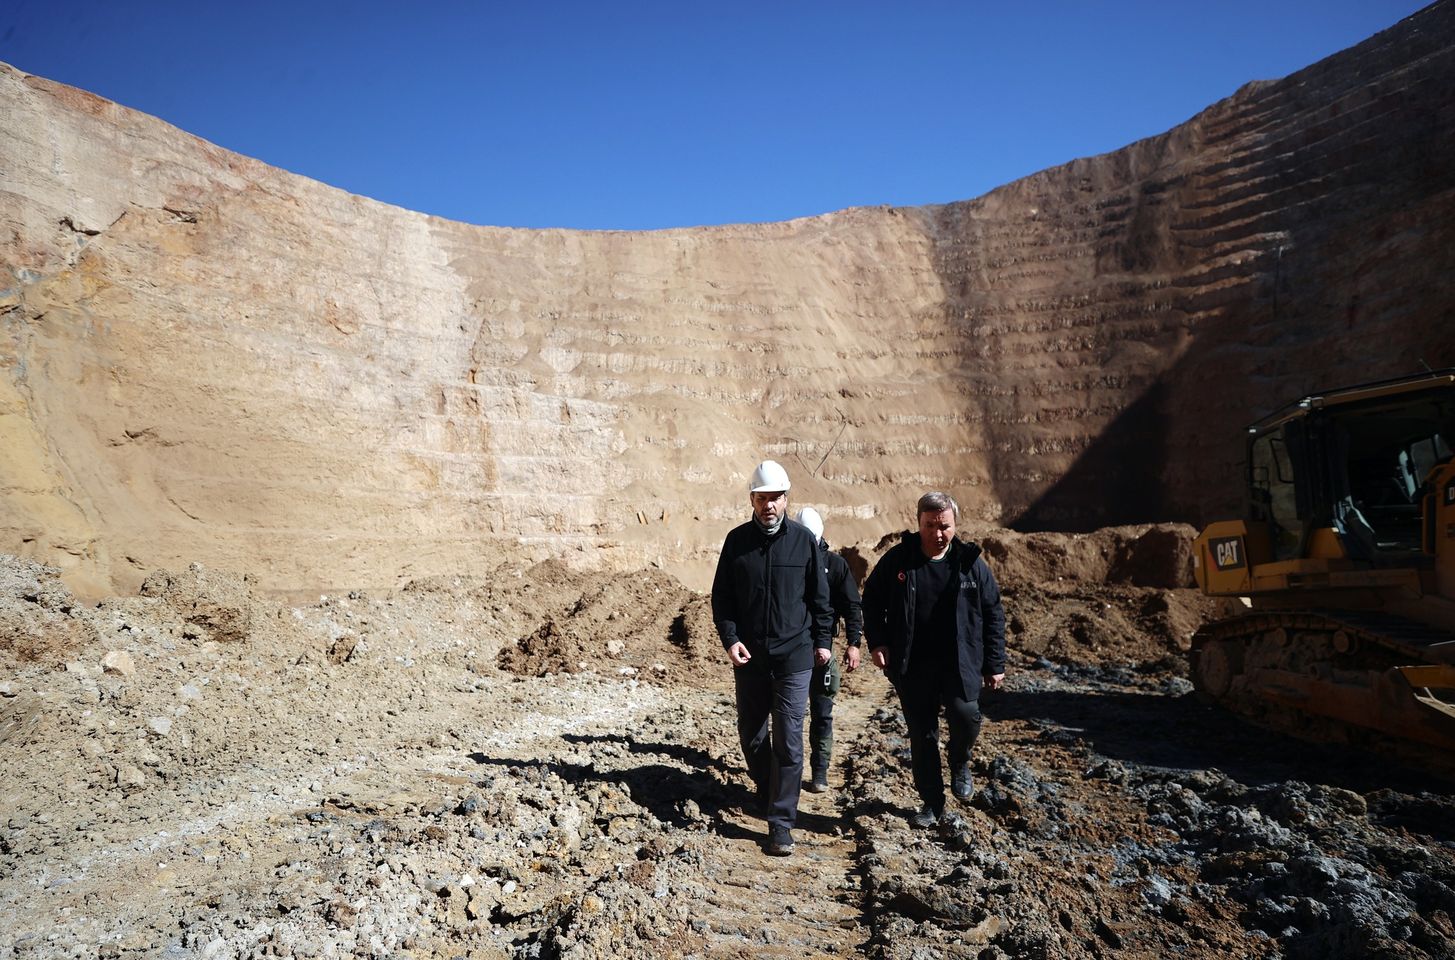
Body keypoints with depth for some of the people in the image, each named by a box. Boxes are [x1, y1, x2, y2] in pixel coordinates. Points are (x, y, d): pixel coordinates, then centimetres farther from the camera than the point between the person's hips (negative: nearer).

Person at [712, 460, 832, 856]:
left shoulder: (804, 540, -2)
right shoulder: (737, 540, 1)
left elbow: (819, 597, 5)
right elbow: (721, 596, 4)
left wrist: (822, 640, 6)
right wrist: (730, 639, -7)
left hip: (794, 656, -2)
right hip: (749, 656, 3)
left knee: (788, 741, -4)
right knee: (751, 733, 15)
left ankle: (781, 823, 2)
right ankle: (766, 792, 38)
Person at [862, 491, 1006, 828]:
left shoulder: (970, 562, -2)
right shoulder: (897, 559, -3)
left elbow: (993, 613, 5)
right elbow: (872, 600, 8)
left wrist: (995, 664, 3)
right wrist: (877, 642, -4)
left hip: (959, 664, -1)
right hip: (912, 666, 1)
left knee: (965, 716, -20)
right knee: (922, 735, 7)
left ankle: (960, 764, 13)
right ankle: (932, 803, 25)